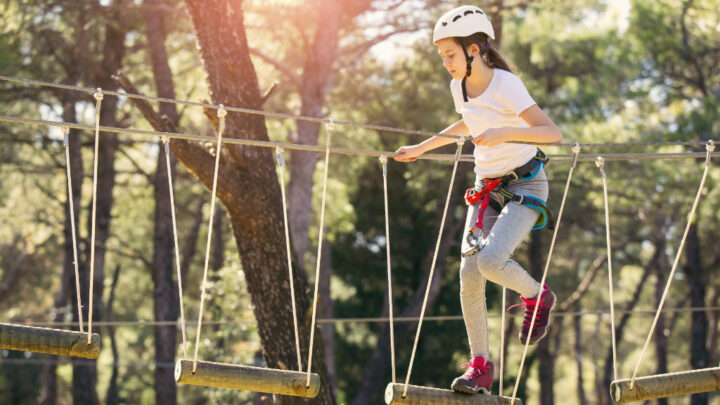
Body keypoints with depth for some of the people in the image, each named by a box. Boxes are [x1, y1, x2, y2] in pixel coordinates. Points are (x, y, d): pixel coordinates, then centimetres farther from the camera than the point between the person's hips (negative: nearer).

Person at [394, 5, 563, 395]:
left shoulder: (506, 85, -20)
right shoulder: (459, 87, 2)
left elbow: (552, 133, -29)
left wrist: (505, 133, -43)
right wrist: (421, 148, 26)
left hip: (525, 186, -7)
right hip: (487, 188, 7)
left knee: (491, 260, -27)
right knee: (469, 273, -5)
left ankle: (538, 297, 4)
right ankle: (480, 365, 5)